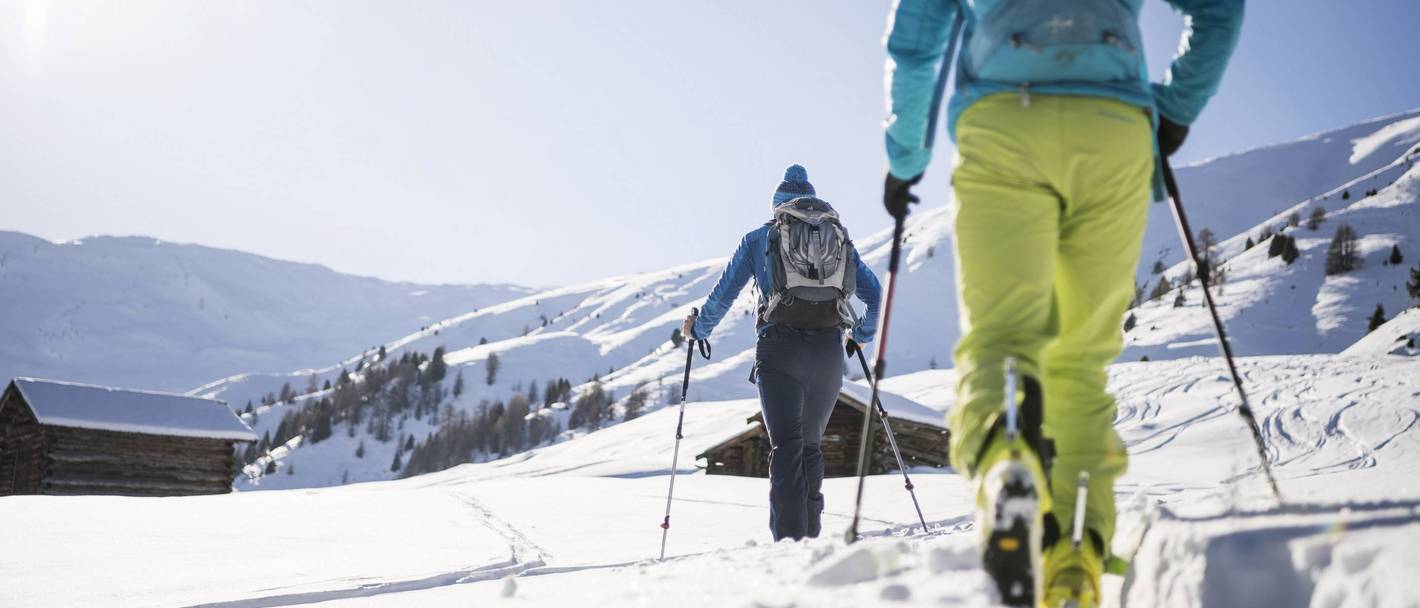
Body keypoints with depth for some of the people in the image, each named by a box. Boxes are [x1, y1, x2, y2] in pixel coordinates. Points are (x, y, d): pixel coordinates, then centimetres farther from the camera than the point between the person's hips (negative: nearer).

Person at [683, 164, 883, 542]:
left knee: (786, 446, -7)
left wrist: (698, 329, 27)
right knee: (811, 446, 16)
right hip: (829, 351, 3)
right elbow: (874, 294, 17)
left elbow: (724, 293, 10)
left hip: (780, 346, -3)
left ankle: (790, 541, -19)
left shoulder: (760, 237, 15)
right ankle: (810, 537, 15)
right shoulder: (839, 236, 21)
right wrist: (862, 335, 34)